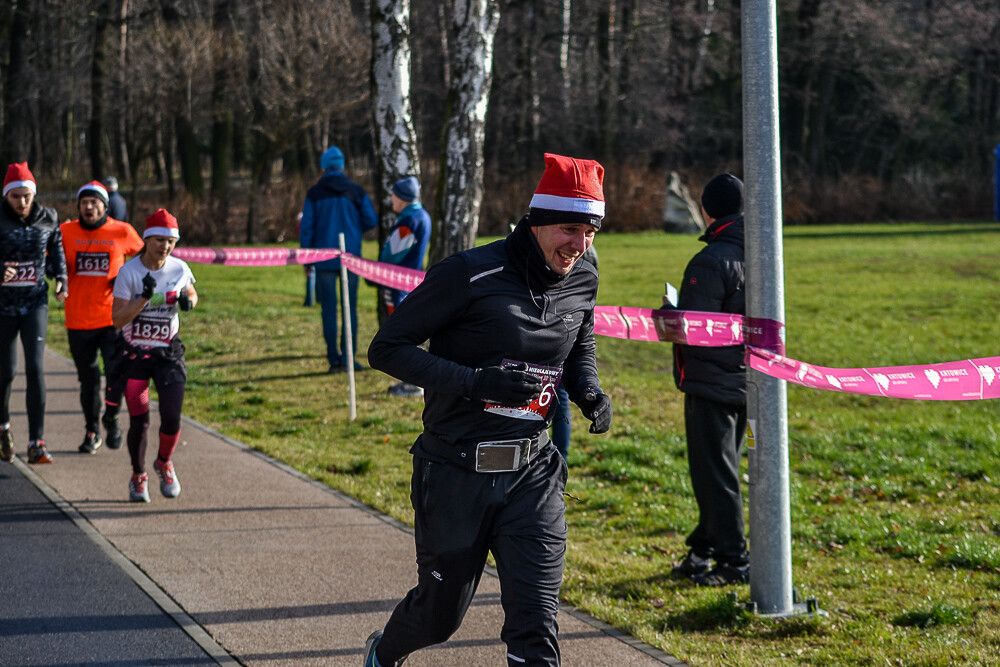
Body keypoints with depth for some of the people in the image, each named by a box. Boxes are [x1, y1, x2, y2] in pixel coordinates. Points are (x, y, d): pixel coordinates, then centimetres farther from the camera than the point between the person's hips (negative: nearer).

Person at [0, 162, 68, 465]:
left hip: (35, 302, 1)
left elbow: (56, 248, 16)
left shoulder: (47, 218, -1)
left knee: (35, 368, -12)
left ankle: (36, 443, -12)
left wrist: (60, 278, 2)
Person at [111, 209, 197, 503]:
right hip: (134, 354, -2)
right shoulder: (129, 272, -12)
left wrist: (187, 301, -6)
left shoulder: (179, 269, -3)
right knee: (139, 421, -4)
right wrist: (145, 297, -27)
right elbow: (118, 319, -14)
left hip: (167, 352, 2)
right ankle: (138, 477, 21)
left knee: (171, 418, -8)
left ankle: (164, 464, 24)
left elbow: (192, 295, 18)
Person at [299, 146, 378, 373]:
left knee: (329, 309, 2)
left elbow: (306, 227, -2)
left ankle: (334, 359, 0)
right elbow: (371, 220, 3)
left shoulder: (314, 193, -1)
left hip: (325, 259, -1)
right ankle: (348, 356, 1)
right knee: (349, 307, 6)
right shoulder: (356, 191, 1)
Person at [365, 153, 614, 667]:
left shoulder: (581, 282, 2)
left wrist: (590, 392, 0)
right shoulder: (471, 275, -17)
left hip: (531, 475, 4)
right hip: (457, 475, -4)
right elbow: (386, 348, -15)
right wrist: (477, 381, -26)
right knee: (440, 612, 14)